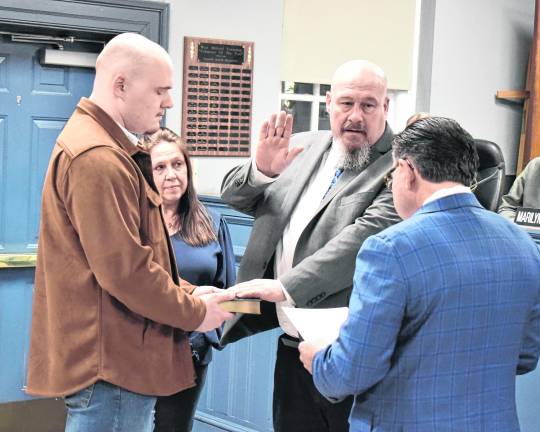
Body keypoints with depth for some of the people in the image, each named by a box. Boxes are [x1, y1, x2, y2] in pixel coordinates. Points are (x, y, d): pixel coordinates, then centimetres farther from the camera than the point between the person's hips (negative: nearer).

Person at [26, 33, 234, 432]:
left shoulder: (108, 148, 16)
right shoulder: (99, 159, -19)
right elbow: (124, 269, -23)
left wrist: (185, 293, 9)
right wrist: (194, 313, -10)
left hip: (117, 359, 10)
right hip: (112, 368, -10)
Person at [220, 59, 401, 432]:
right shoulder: (305, 148, 9)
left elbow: (366, 236, -25)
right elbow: (234, 196, 14)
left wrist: (287, 286, -29)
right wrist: (262, 169, -9)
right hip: (292, 343, 6)